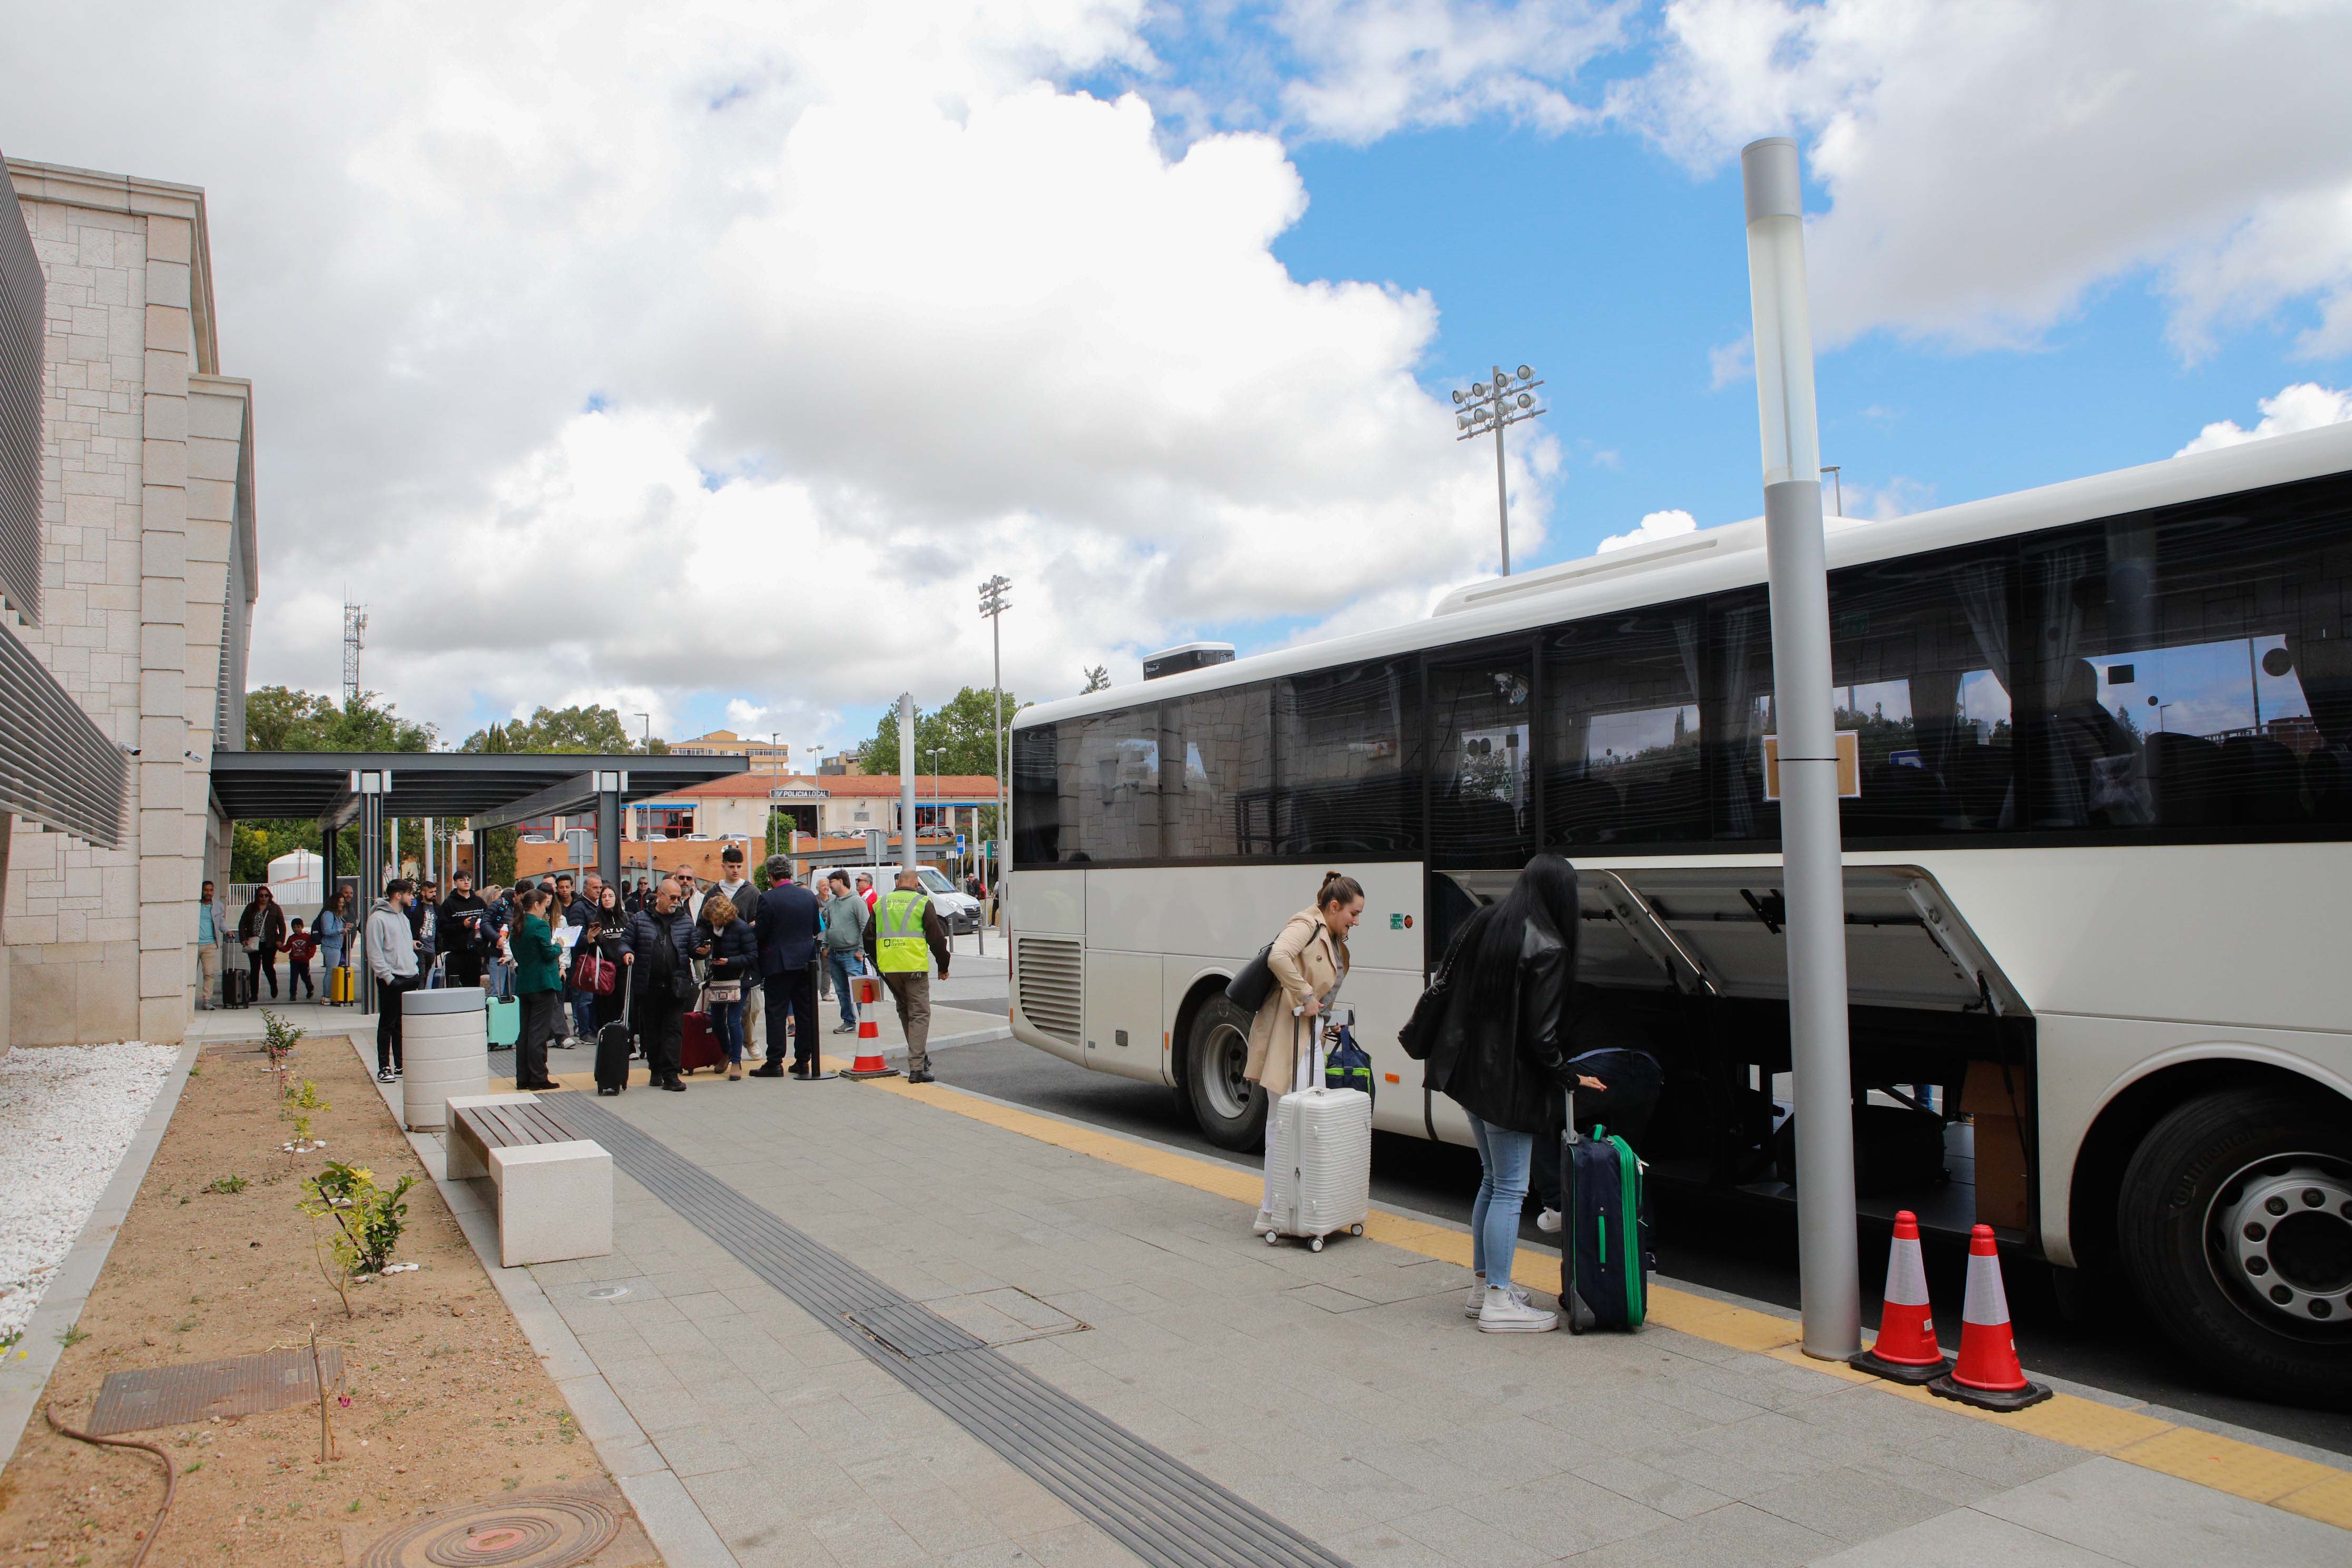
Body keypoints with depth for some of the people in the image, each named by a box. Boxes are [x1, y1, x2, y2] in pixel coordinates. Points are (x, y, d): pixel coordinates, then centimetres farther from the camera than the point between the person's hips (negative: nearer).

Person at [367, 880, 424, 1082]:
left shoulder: (403, 917, 17)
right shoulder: (378, 918, -11)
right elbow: (375, 953, -15)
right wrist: (388, 977, -19)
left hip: (409, 978, 8)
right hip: (391, 981, -8)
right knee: (387, 1025, -2)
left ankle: (401, 1065, 17)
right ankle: (384, 1068, 3)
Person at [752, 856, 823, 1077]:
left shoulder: (768, 899, -13)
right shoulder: (809, 896, 3)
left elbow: (760, 933, -11)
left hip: (779, 963, -5)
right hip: (806, 962, 5)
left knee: (776, 1013, 1)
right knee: (805, 1013, 9)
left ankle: (774, 1063, 2)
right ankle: (803, 1061, 13)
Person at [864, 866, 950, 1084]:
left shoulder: (881, 904, 12)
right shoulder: (922, 902, -1)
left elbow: (869, 937, 16)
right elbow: (936, 937, -1)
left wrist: (878, 964, 28)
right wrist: (943, 966, 10)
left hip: (888, 968, 5)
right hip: (914, 967, -4)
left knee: (904, 1012, 20)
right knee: (919, 1014, -2)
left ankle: (920, 1056, 26)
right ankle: (917, 1068, -9)